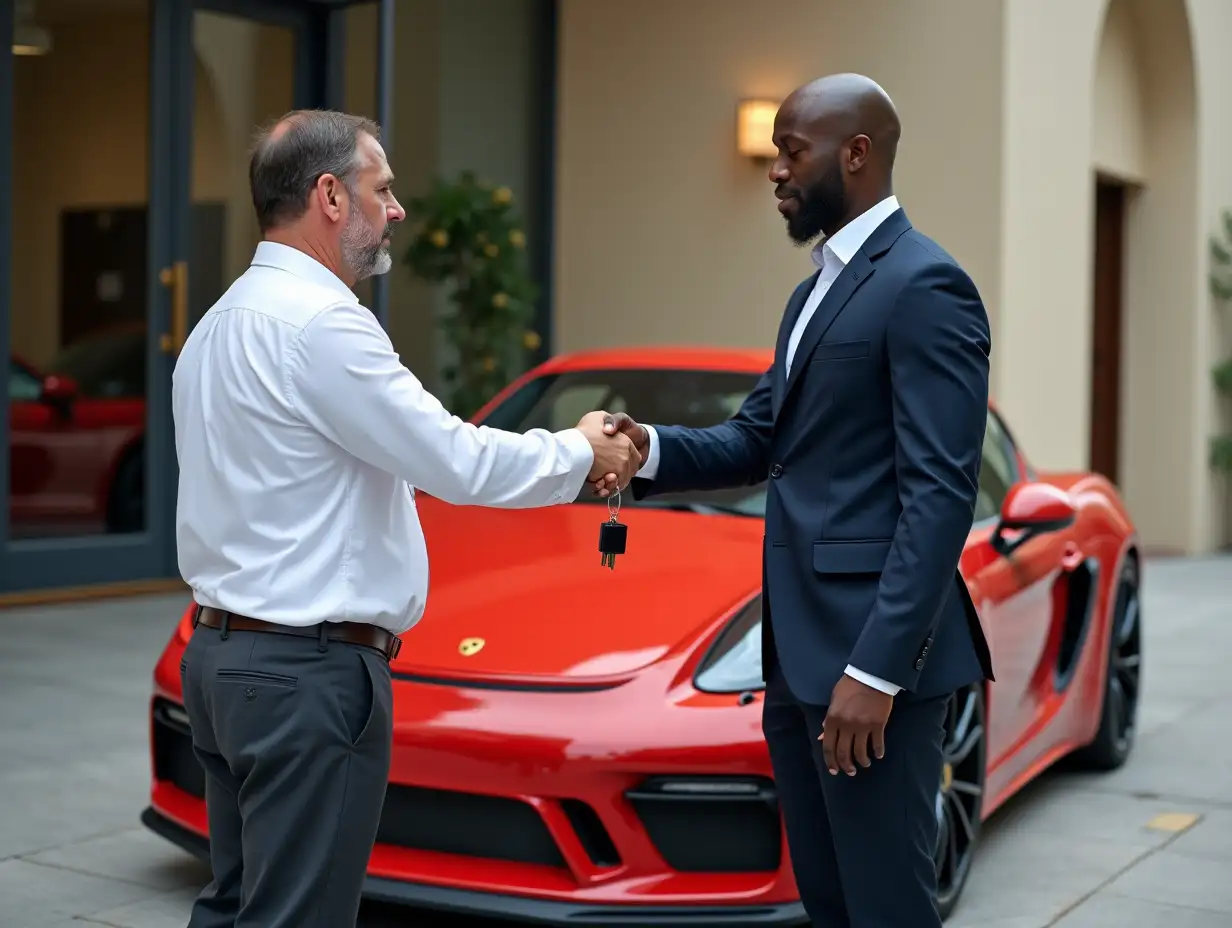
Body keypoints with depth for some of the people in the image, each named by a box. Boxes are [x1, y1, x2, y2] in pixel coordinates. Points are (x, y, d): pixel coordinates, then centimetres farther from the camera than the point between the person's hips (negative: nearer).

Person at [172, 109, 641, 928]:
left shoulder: (226, 320, 14)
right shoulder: (318, 322, -17)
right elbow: (455, 462, -17)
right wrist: (581, 454, -1)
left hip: (225, 650, 10)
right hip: (309, 673, -10)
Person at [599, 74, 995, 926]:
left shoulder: (924, 286, -13)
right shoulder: (821, 285, 18)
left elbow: (941, 496, -19)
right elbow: (759, 439, 16)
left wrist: (877, 668, -24)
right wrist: (653, 449, -4)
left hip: (869, 647, -9)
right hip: (798, 648, 9)